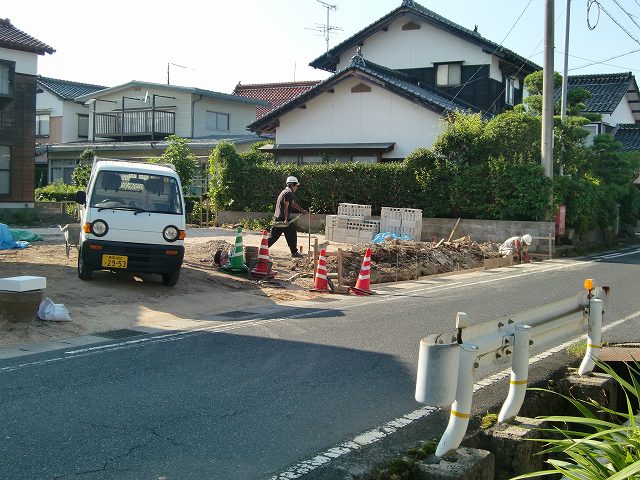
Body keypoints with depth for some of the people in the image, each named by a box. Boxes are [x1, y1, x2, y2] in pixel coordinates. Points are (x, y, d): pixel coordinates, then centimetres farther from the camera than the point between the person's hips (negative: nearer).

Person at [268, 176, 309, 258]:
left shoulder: (284, 192, 20)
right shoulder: (288, 193, -12)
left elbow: (293, 204, 27)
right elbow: (286, 207, -19)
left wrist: (302, 210, 29)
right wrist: (286, 220, -22)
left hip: (277, 219, 10)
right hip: (283, 219, -9)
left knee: (273, 236, 9)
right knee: (292, 236, 2)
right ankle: (294, 253, 8)